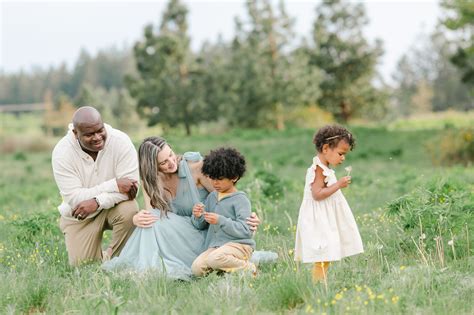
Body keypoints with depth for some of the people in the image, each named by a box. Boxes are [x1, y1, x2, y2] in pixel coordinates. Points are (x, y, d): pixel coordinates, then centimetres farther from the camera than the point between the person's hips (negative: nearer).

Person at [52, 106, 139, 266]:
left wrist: (97, 201, -35)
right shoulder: (62, 152, -21)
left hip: (113, 205, 0)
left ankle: (114, 256, -6)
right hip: (78, 214, 0)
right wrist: (114, 185, -32)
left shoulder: (120, 141, -21)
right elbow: (74, 198, -25)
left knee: (129, 210, -33)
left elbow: (132, 186, -23)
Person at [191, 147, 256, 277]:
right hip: (215, 246, 6)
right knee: (196, 268, -21)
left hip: (238, 245, -6)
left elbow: (245, 230, -15)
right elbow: (200, 225, 22)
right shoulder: (212, 197, 16)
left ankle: (248, 268, -11)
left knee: (215, 258, -35)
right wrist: (197, 216, -2)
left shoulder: (240, 199, -5)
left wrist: (221, 220, -21)